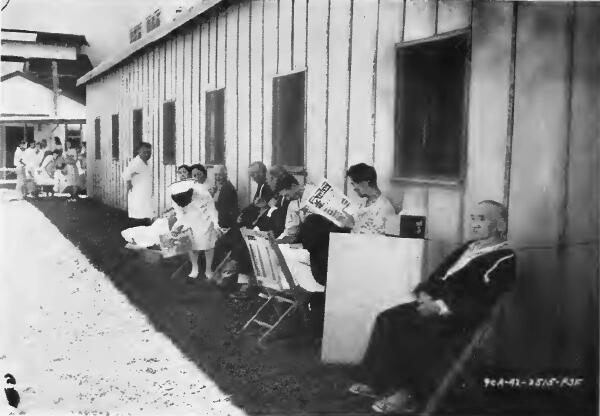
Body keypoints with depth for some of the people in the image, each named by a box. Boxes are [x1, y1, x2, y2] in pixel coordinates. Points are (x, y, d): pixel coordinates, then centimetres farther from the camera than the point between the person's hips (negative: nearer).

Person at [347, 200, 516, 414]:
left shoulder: (504, 259, -11)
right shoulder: (468, 247, 15)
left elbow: (480, 303, -19)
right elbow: (439, 274, 18)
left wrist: (440, 307, -19)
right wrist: (425, 293, -2)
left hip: (461, 318, -9)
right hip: (437, 302, 9)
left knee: (408, 330, -25)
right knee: (388, 319, -7)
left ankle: (406, 393, -11)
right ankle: (376, 382, -5)